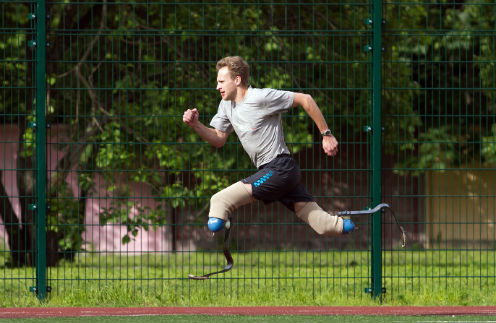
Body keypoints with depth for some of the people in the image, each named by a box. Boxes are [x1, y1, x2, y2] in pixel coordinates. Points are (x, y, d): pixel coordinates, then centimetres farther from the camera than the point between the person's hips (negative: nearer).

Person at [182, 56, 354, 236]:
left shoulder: (260, 97, -11)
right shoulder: (226, 105, 14)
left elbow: (305, 99, -8)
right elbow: (219, 140, 18)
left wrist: (326, 134, -6)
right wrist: (195, 125, 0)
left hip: (280, 169, -8)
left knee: (220, 201, -19)